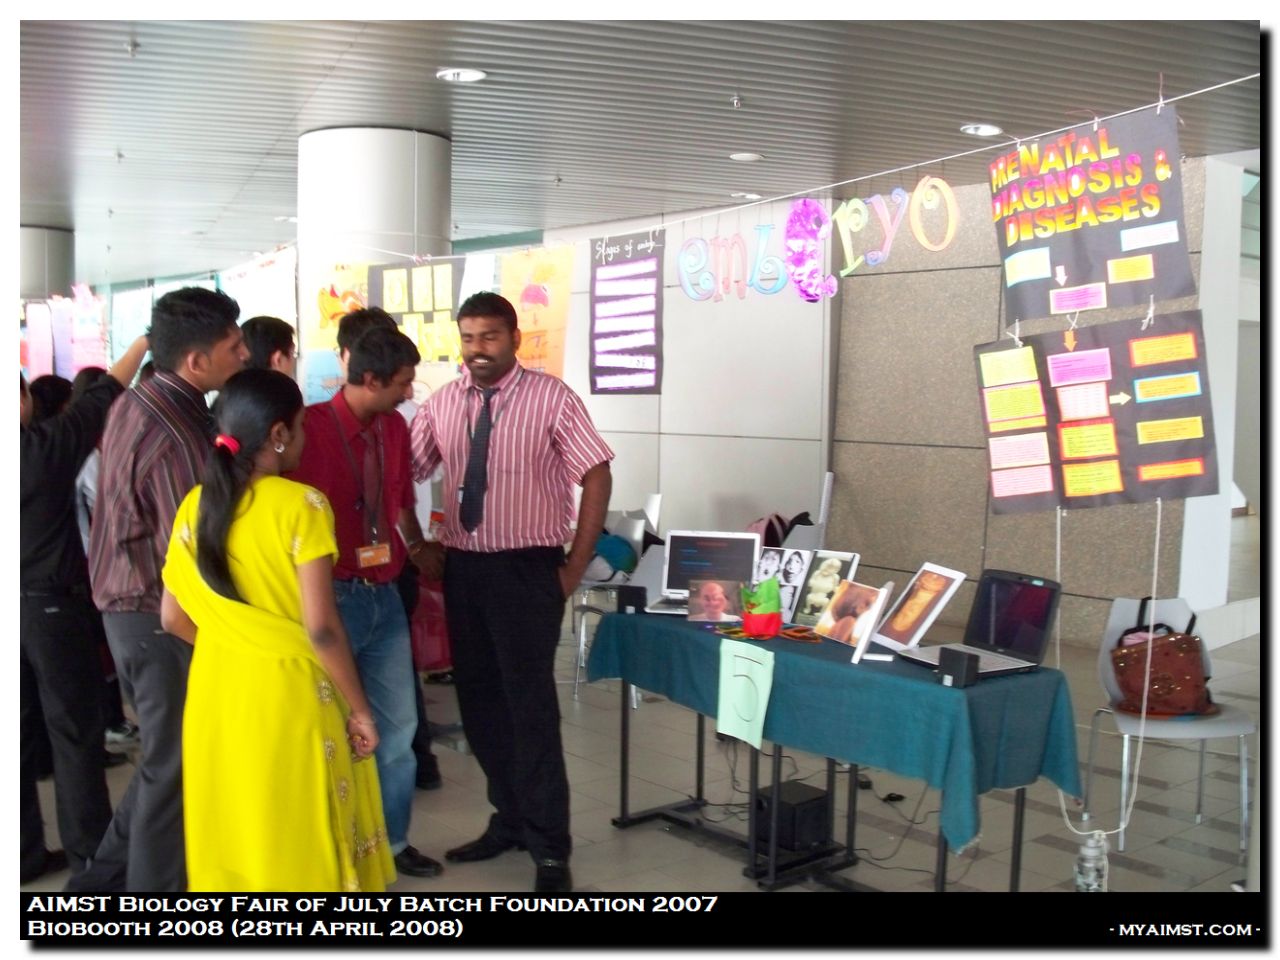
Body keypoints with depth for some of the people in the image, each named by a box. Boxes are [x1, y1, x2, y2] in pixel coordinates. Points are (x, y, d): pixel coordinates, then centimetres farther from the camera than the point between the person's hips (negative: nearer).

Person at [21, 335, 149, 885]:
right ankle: (91, 856, 11)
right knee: (75, 733, 3)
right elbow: (106, 394, -7)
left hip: (27, 605, 5)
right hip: (53, 605, -5)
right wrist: (146, 338, 3)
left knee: (21, 731, 12)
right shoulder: (47, 444, -14)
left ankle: (26, 853, 22)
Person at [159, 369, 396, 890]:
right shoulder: (301, 504, -16)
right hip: (288, 692, -5)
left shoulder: (195, 506, 1)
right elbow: (320, 627, -19)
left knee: (231, 834, 19)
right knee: (299, 841, 10)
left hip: (216, 690, 6)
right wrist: (359, 707, -9)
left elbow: (174, 618, 7)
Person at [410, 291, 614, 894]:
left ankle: (550, 848, 8)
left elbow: (596, 475, -8)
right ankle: (510, 818, 30)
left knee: (530, 704, -4)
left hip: (527, 569, -5)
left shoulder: (550, 398, -9)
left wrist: (576, 564, -8)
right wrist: (422, 547, 3)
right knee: (478, 700, 13)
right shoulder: (441, 403, 4)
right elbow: (404, 474, 10)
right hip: (461, 568, 5)